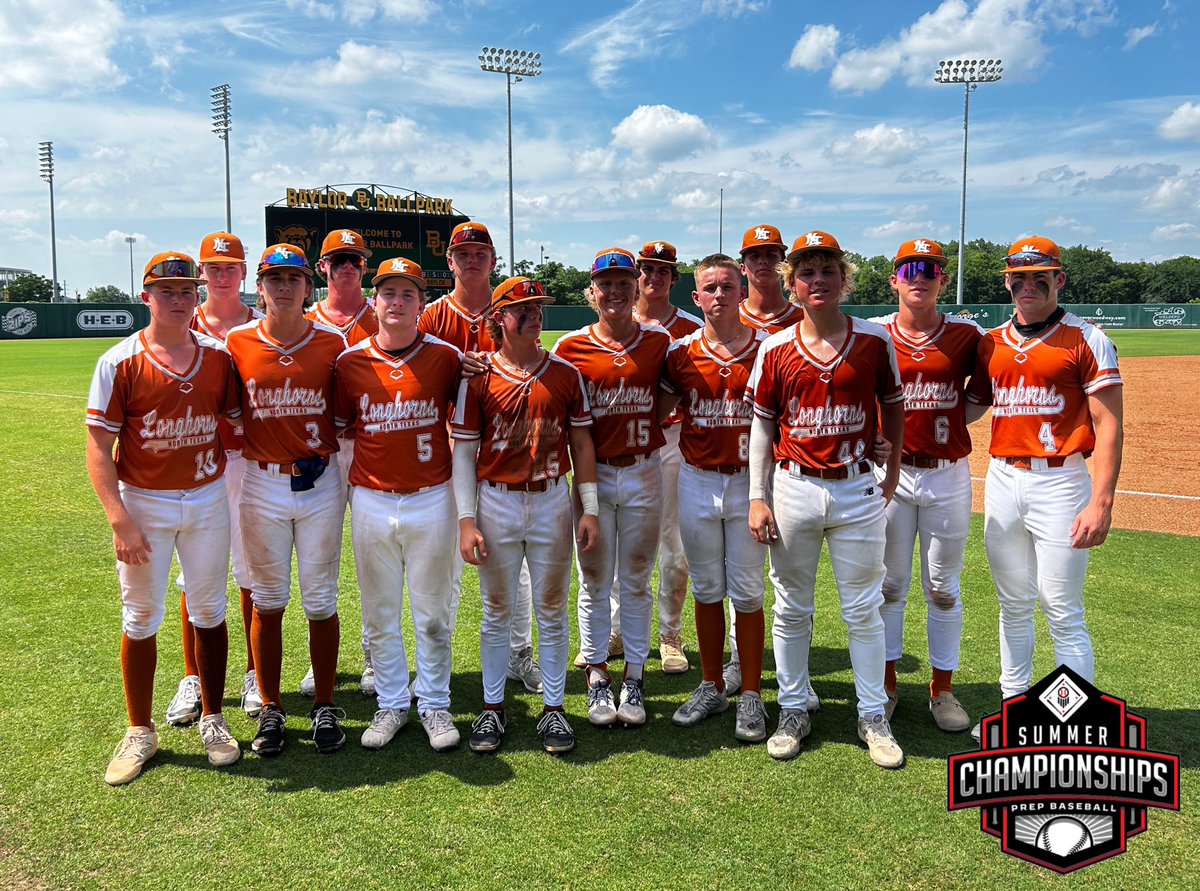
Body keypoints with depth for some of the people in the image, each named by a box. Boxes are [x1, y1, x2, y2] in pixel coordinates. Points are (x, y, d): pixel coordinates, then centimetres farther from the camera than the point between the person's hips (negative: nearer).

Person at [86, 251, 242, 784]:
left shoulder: (218, 355, 1)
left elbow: (236, 424, 10)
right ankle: (140, 732, 23)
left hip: (207, 499, 3)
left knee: (209, 612, 11)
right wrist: (120, 520, -19)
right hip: (144, 504, -2)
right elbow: (99, 449, -11)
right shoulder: (120, 363, -9)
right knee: (141, 619, 7)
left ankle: (212, 720, 27)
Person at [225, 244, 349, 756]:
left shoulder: (332, 343, -1)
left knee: (321, 601, 8)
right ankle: (270, 711, 23)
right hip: (261, 485, 0)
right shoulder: (237, 343, -1)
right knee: (267, 601, 10)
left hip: (322, 484, 0)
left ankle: (325, 708, 22)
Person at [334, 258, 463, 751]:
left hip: (431, 500, -1)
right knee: (379, 614, 11)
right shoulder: (350, 362, 0)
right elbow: (339, 430, 10)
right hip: (371, 502, 2)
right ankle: (391, 705, 27)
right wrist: (337, 497, 5)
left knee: (432, 613, 8)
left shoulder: (446, 357, -3)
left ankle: (435, 705, 24)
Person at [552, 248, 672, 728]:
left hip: (643, 474, 1)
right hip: (592, 474, -1)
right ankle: (596, 675, 22)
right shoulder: (571, 347, -3)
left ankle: (634, 678, 22)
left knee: (636, 581, 10)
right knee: (594, 581, 8)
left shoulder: (660, 341, 1)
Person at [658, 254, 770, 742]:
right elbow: (657, 411, 11)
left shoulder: (768, 349, -4)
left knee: (748, 593, 4)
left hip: (749, 482, -2)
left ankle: (752, 696, 17)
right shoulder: (681, 353, 1)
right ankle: (711, 688, 26)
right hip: (697, 482, 2)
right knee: (706, 590, 12)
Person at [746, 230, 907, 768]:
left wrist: (893, 470, 7)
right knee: (791, 609, 10)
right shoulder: (775, 349, 0)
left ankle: (873, 715, 23)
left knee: (863, 610, 8)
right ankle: (793, 711, 25)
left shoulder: (875, 340, -1)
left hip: (859, 490, -1)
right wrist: (757, 497, -2)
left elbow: (892, 406, 11)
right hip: (794, 490, 1)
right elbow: (762, 424, 3)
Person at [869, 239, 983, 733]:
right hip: (890, 474, 0)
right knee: (888, 584, 9)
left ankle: (943, 688, 22)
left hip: (948, 475, 0)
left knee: (944, 588, 9)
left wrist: (948, 423, -1)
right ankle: (886, 683, 22)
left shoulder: (966, 335, 0)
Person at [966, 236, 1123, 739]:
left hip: (1058, 483, -5)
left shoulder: (1086, 340, -3)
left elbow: (1109, 425, -8)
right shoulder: (991, 343, 11)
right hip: (1001, 480, 5)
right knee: (1013, 604, 15)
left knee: (1063, 614, -2)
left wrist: (1101, 502, -17)